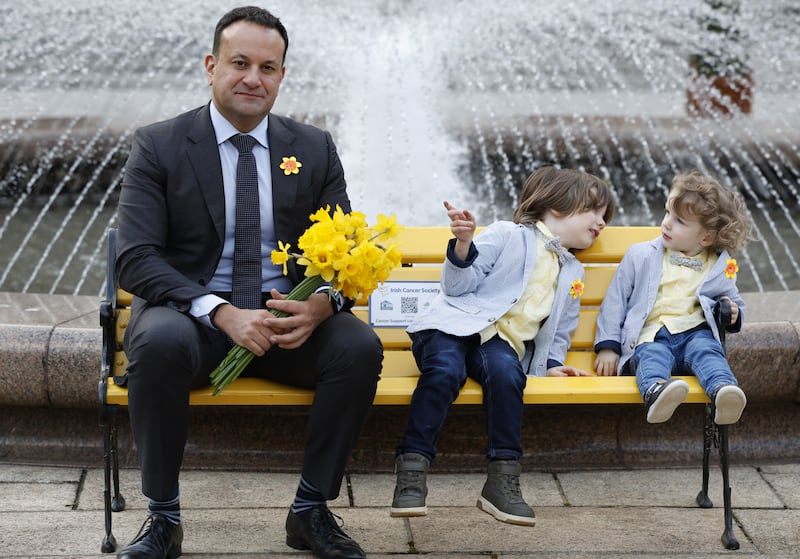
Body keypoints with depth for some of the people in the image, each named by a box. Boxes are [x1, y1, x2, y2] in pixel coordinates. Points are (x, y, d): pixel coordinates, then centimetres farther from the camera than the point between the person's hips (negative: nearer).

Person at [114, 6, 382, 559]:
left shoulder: (314, 149, 7)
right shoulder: (158, 146, -3)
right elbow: (136, 259, -12)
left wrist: (321, 304, -21)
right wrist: (223, 313, -27)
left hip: (288, 315, 3)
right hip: (191, 313, -2)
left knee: (361, 346, -26)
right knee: (161, 341, -37)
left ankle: (311, 510, -10)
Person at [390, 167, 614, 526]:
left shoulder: (572, 274, 26)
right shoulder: (507, 236, 8)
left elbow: (560, 333, 32)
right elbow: (458, 285, 3)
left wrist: (553, 363, 12)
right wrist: (463, 245, -14)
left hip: (503, 343, 4)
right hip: (455, 325, -4)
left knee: (507, 373, -33)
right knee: (445, 371, -36)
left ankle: (503, 479, -32)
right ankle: (412, 472, -32)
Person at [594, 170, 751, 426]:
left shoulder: (720, 267, 17)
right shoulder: (641, 256, 15)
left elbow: (732, 300, 32)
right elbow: (615, 300, 15)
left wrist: (732, 314, 6)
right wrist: (608, 346, 7)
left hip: (695, 332, 1)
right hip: (650, 336, -1)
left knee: (707, 350, -33)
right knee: (652, 356, -36)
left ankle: (723, 391, -63)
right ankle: (655, 392, -68)